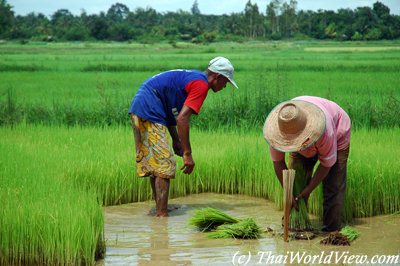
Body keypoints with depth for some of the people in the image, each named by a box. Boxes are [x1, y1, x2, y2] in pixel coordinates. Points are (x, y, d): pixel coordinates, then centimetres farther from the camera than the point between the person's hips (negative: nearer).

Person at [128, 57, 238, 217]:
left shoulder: (192, 77, 20)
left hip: (138, 109, 10)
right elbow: (182, 118, -19)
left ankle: (160, 209, 27)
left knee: (153, 164, 17)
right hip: (149, 114, -10)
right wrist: (187, 154, -16)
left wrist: (176, 140, 20)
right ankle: (162, 214, -9)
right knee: (164, 164, -9)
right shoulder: (201, 84, -10)